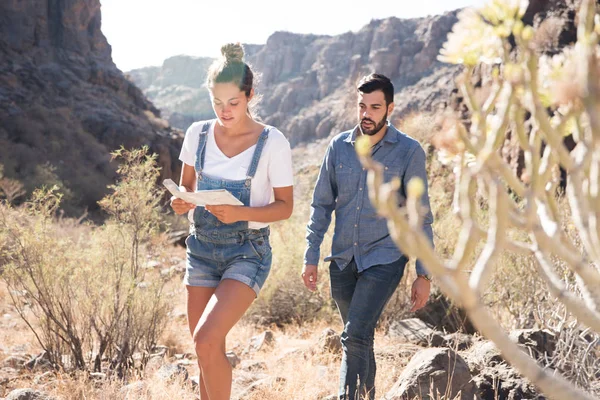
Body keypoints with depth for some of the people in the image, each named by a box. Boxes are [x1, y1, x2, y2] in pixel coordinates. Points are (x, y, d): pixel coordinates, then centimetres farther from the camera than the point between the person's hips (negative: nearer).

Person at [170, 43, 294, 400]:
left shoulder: (272, 143, -10)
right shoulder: (198, 134, 1)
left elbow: (285, 206, -5)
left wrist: (241, 213, -23)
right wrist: (181, 204, -12)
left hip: (247, 253, -4)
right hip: (202, 248, 5)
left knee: (206, 339, -21)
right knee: (208, 350, 7)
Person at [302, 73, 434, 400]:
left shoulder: (409, 152, -5)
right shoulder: (339, 146, 5)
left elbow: (420, 216, -2)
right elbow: (322, 204, 11)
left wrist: (424, 275, -4)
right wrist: (311, 257, 5)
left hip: (384, 259, -4)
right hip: (343, 260, 4)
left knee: (355, 337, -17)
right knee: (360, 339, 15)